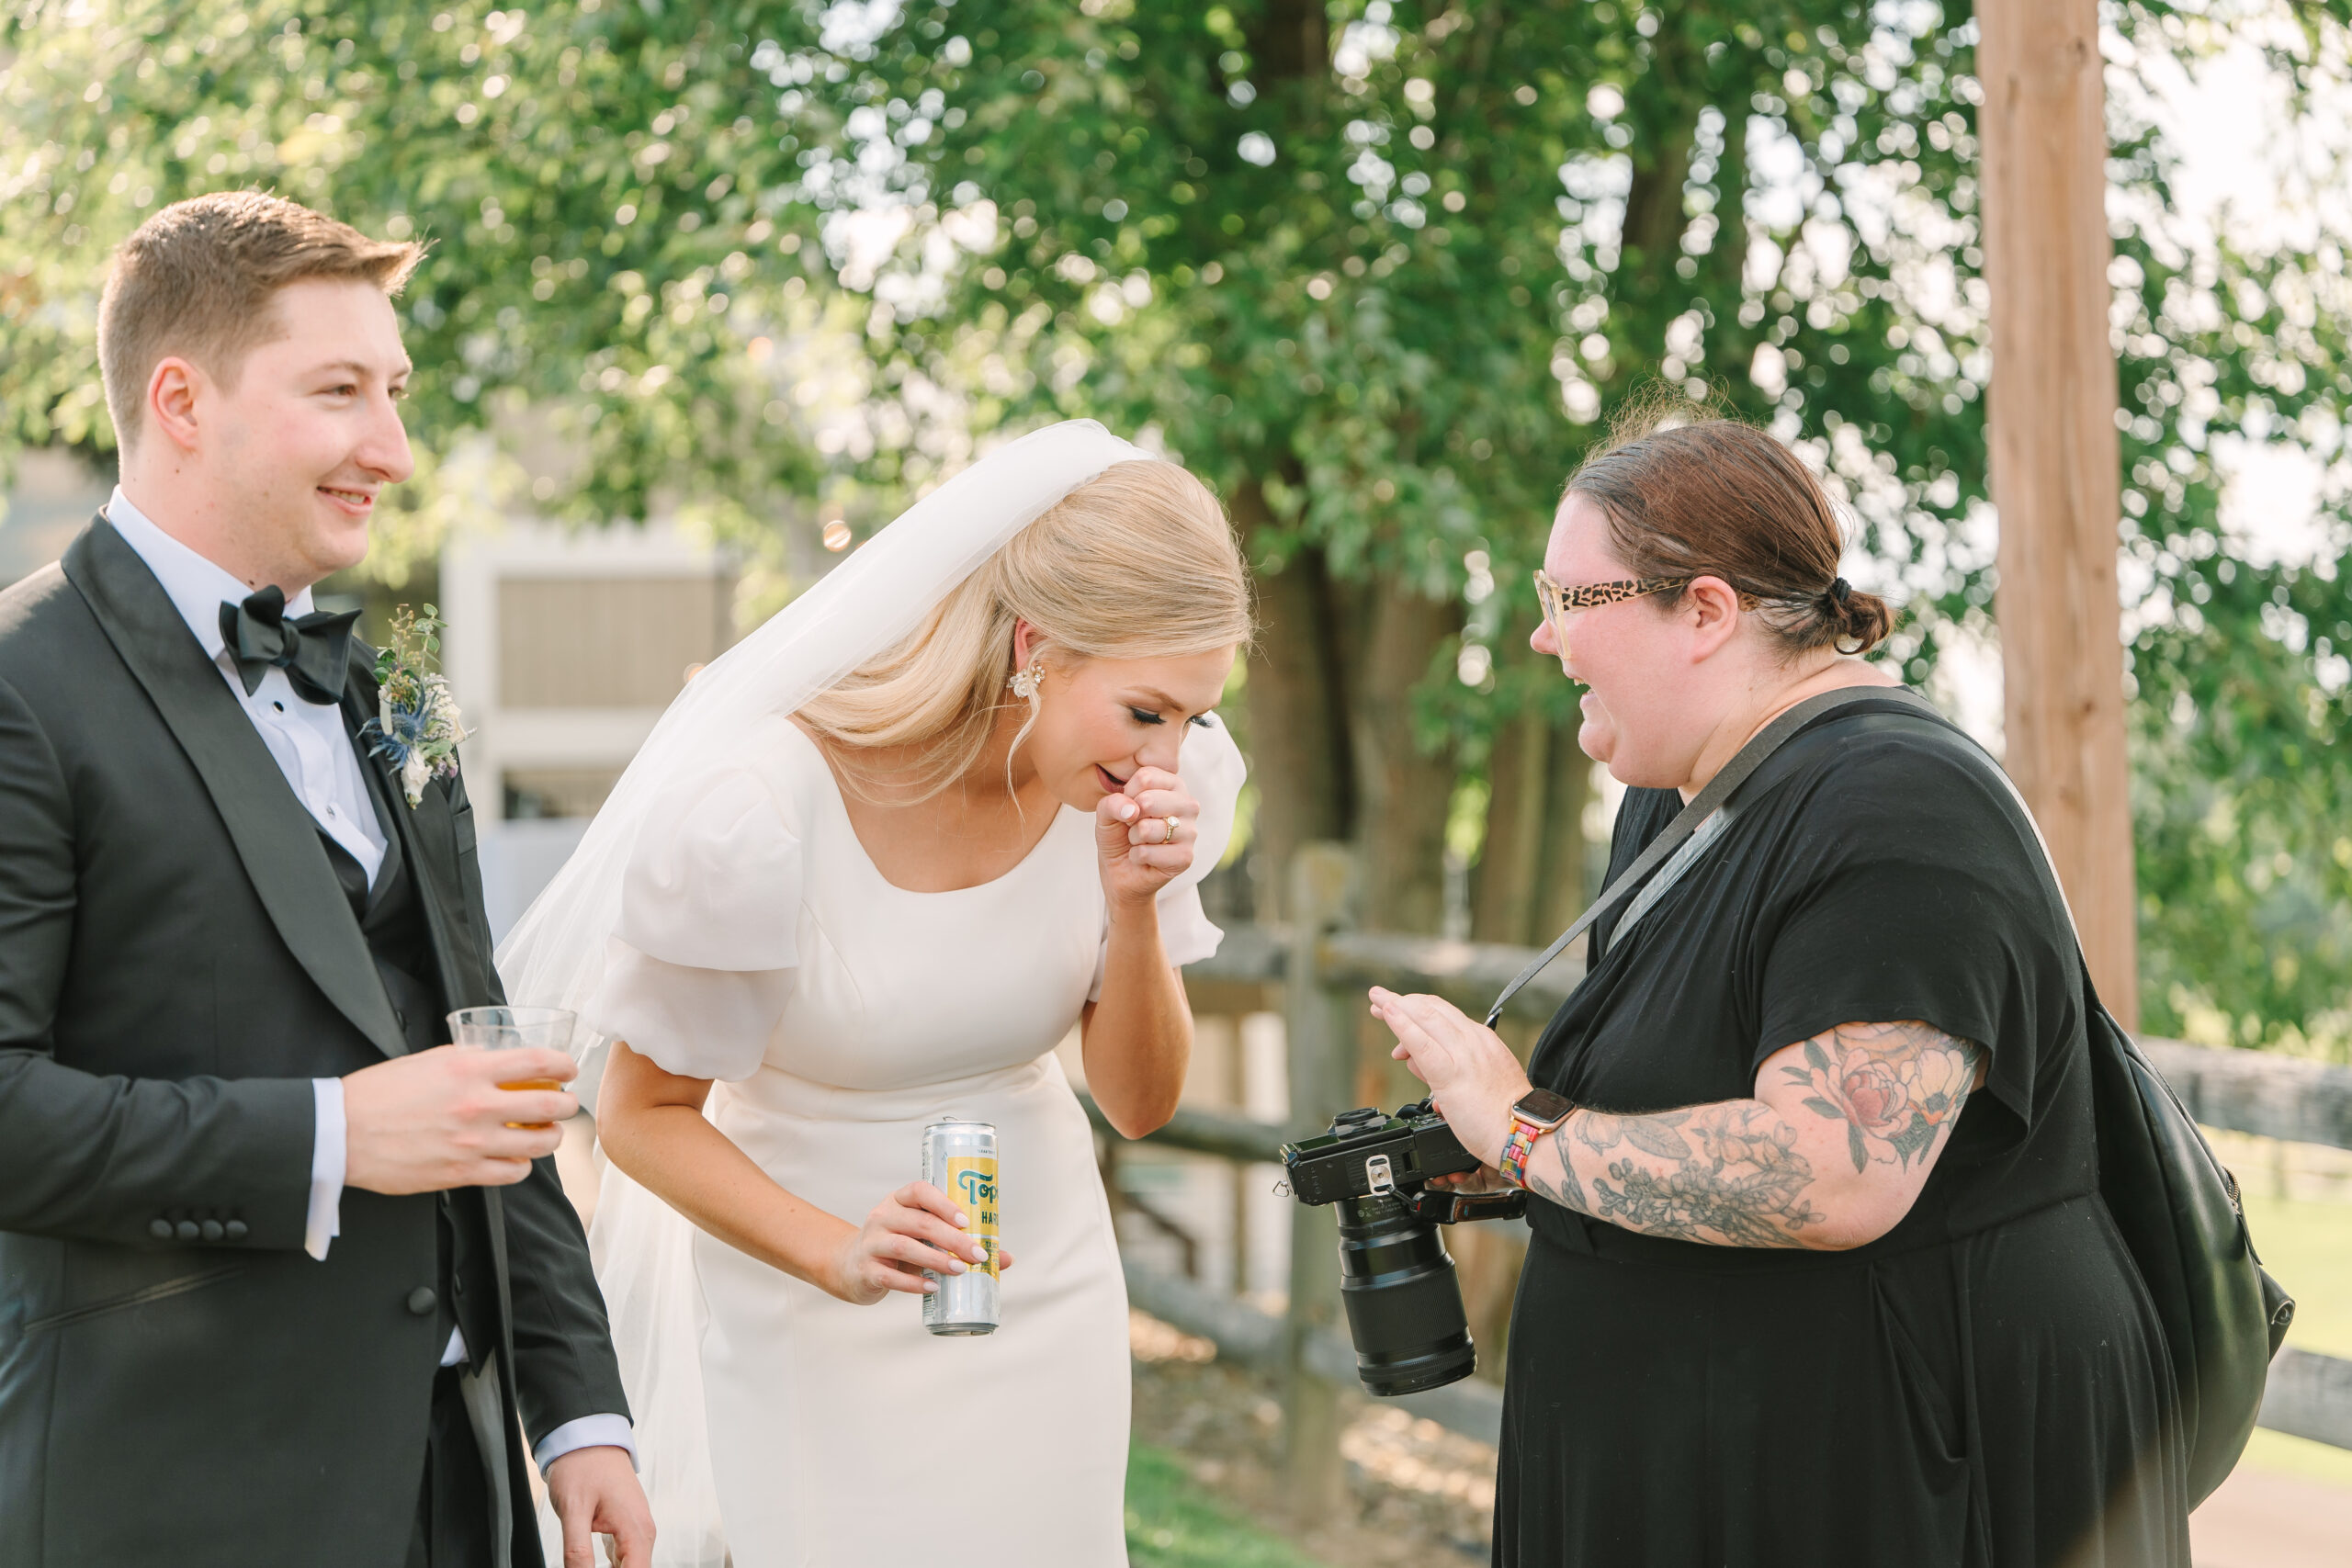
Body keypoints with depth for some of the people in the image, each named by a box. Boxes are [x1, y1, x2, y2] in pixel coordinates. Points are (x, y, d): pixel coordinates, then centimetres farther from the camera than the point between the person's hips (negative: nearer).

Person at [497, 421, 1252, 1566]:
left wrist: (1136, 907, -21)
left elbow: (1140, 1104, -4)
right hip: (818, 1323, -4)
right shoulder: (762, 807, -25)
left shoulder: (1151, 784, -12)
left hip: (1043, 1288, 4)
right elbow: (642, 1114, -13)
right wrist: (836, 1254, -28)